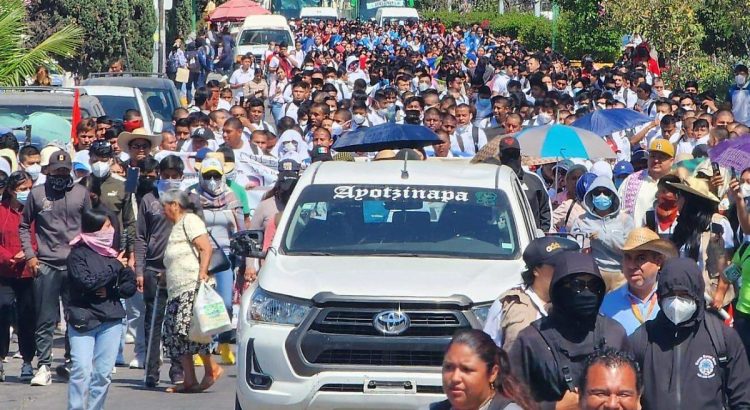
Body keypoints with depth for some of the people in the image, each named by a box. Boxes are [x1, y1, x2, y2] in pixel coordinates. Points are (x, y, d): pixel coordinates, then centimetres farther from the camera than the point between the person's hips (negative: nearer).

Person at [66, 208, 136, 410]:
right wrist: (114, 268, -11)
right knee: (82, 369, -14)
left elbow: (130, 287, 12)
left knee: (103, 372, 3)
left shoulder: (114, 254, 11)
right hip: (83, 319, -5)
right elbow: (86, 283, -15)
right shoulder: (78, 254, -3)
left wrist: (110, 291, -7)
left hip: (111, 319, 5)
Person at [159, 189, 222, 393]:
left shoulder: (189, 220, -3)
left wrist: (202, 274, -24)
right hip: (178, 291, 10)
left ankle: (212, 368, -6)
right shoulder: (177, 226, 27)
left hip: (192, 287, -10)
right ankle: (189, 381, 1)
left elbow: (206, 248, -15)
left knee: (187, 329, -19)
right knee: (174, 333, 2)